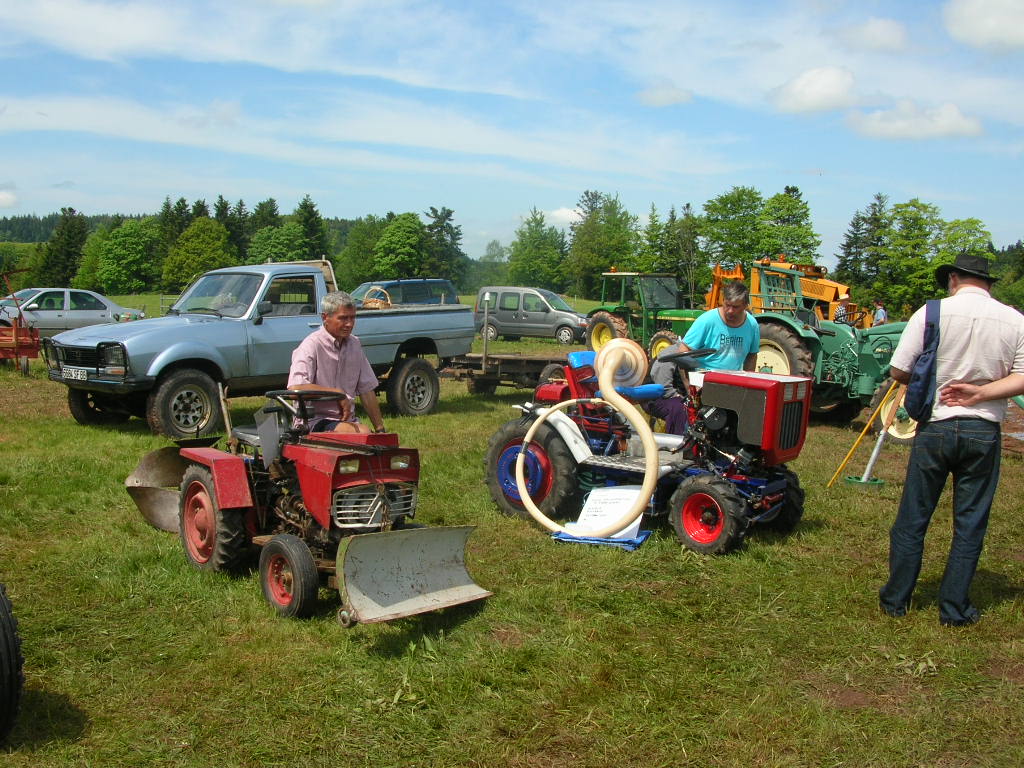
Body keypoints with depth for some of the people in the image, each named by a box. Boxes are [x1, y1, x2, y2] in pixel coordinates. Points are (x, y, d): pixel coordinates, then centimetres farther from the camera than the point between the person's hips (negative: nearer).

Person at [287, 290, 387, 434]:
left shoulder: (354, 345, 15)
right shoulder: (312, 345, -8)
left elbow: (367, 390, 18)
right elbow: (295, 388, -22)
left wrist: (380, 429, 13)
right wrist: (338, 393, -17)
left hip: (347, 420, 6)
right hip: (315, 421, -6)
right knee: (363, 432, -33)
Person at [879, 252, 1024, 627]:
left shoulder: (932, 313, -7)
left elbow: (898, 371, -8)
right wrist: (979, 392, -8)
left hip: (935, 428, -1)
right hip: (984, 433, 1)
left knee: (912, 519, 10)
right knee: (970, 524, 11)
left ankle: (895, 599, 20)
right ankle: (955, 609, 17)